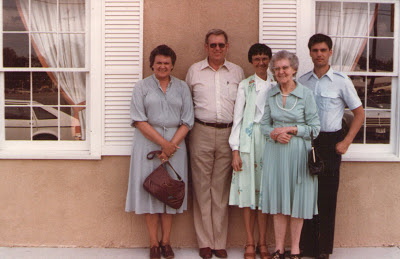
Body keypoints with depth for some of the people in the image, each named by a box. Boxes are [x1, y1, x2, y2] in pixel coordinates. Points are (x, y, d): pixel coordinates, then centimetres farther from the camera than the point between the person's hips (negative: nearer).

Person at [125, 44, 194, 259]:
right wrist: (162, 142, -13)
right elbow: (139, 120, -6)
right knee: (150, 190, 1)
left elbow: (187, 122, 3)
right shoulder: (142, 87, 3)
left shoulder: (182, 87, 8)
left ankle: (166, 241, 16)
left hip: (175, 144, 2)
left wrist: (171, 145, -10)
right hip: (148, 143, -2)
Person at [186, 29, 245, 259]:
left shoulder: (237, 72, 11)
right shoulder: (194, 70, 8)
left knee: (222, 188, 4)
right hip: (201, 133, -1)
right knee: (202, 187, 1)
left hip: (228, 134, 1)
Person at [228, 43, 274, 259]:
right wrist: (235, 150, -4)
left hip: (270, 139, 1)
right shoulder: (245, 85, 4)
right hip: (249, 140, -1)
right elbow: (237, 118, 2)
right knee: (248, 189, 1)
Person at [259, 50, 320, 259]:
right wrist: (274, 134, -10)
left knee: (297, 201, 4)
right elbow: (264, 124, 10)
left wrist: (292, 129, -14)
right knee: (278, 201, 7)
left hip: (298, 152, -3)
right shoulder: (271, 94, 6)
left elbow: (315, 128, -4)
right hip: (275, 152, 3)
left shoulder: (305, 94, -5)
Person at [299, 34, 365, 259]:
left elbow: (359, 113, 1)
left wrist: (346, 142, -6)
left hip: (330, 142, -3)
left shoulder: (341, 80, -3)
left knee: (327, 196, 1)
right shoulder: (302, 81, 8)